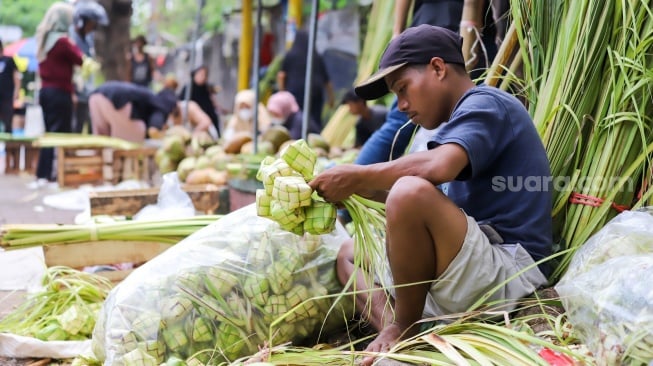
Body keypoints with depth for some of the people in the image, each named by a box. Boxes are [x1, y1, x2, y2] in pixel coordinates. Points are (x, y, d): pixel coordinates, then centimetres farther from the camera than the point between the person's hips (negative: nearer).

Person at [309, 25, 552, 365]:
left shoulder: (486, 105, -7)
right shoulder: (468, 120, 24)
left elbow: (438, 167, -28)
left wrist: (357, 177, -16)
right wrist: (361, 187, 4)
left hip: (507, 274, -11)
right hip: (469, 278, 11)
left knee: (411, 191, -33)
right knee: (349, 253, 20)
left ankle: (403, 330, -13)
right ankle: (392, 334, -10)